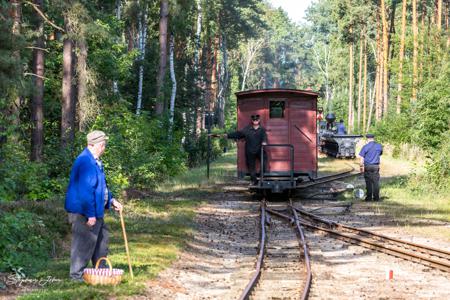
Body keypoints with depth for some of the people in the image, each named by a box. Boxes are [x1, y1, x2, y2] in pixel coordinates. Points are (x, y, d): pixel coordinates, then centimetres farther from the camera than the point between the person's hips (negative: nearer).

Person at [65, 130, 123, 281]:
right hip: (83, 212, -11)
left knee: (102, 237, 18)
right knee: (84, 243, -5)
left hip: (95, 211, 11)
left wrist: (111, 200, 18)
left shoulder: (95, 161, 13)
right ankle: (77, 274, 2)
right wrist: (90, 214, -25)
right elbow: (85, 190, -25)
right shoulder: (85, 162, -22)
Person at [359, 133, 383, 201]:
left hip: (367, 166, -2)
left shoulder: (365, 147, -6)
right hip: (376, 166, 2)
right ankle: (376, 197, 5)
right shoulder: (379, 146, 3)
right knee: (376, 182, 5)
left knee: (368, 182, 2)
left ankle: (369, 197, 3)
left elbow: (362, 158, -6)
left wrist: (361, 166, 3)